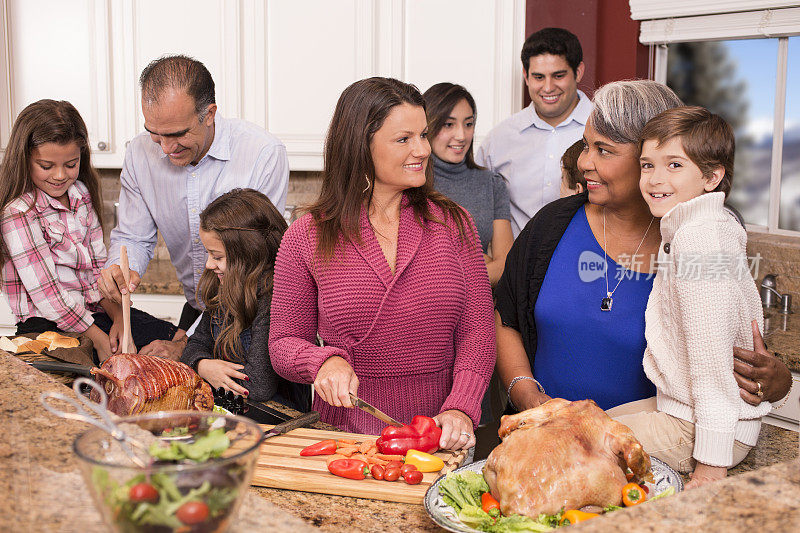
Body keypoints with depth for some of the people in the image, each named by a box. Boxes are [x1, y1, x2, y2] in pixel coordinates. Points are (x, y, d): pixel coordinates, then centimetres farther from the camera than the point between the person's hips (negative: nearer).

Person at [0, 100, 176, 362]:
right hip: (47, 326, -7)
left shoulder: (81, 195, 9)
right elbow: (46, 293, -17)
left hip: (96, 311, 7)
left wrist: (118, 317, -8)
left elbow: (98, 265, 8)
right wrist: (98, 338, -19)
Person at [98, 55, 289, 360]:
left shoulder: (264, 155, -18)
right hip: (197, 310, 4)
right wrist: (121, 269, -16)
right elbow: (132, 237, 10)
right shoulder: (140, 153, -2)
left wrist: (187, 343, -20)